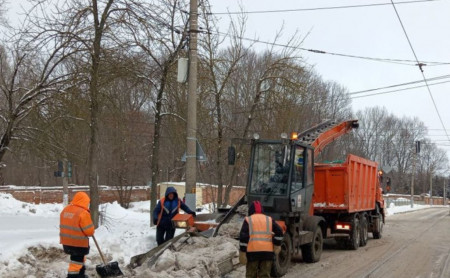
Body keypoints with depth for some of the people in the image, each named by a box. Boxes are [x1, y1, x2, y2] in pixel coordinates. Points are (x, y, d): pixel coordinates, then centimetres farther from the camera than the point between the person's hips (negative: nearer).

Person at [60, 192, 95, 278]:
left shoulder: (65, 210, 6)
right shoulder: (83, 213, -20)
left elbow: (65, 225, 14)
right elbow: (89, 231, -17)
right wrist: (92, 231, 3)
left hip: (67, 241, 9)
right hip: (79, 243, -9)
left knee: (80, 258, 26)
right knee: (77, 262, 0)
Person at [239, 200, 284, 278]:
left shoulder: (248, 220, 5)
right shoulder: (269, 219, 13)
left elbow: (243, 236, -5)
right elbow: (279, 232, 2)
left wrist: (242, 252, -4)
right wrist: (276, 246, 8)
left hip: (252, 251, -2)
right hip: (267, 252, 2)